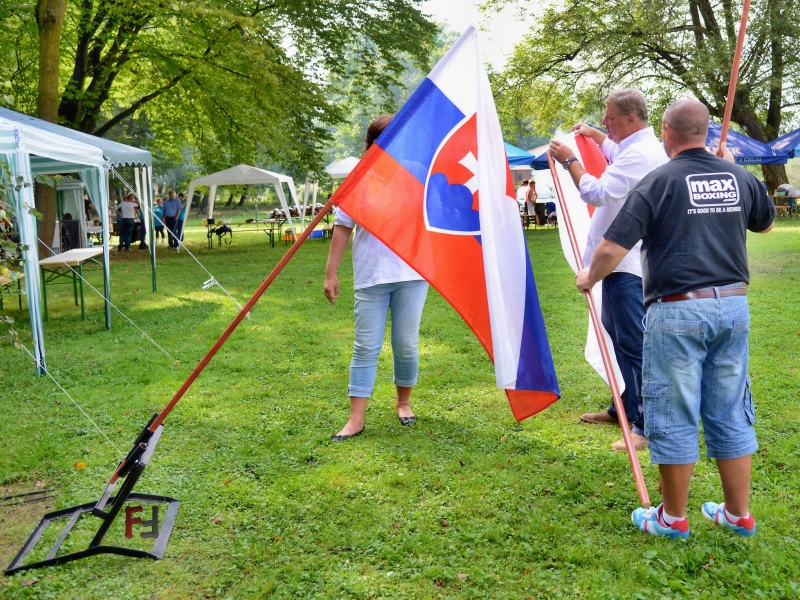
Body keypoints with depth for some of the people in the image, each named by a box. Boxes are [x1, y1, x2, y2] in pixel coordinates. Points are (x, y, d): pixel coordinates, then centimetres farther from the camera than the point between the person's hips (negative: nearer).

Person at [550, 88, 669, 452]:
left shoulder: (641, 153, -18)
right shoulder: (636, 146, 16)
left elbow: (597, 192, -23)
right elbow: (616, 150, 42)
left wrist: (569, 160, -11)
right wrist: (595, 135, 31)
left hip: (628, 264, -12)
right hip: (620, 259, 12)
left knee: (633, 344, -9)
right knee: (616, 335, 19)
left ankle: (648, 427, -4)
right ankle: (624, 409, 32)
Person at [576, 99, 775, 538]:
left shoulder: (658, 181, -8)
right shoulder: (738, 178, 8)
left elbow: (613, 247, -14)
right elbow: (765, 222, 29)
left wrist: (588, 279, 6)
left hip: (677, 310, -5)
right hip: (733, 305, 6)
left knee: (673, 417, 5)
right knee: (730, 414, 15)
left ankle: (673, 518, 18)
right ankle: (738, 514, 25)